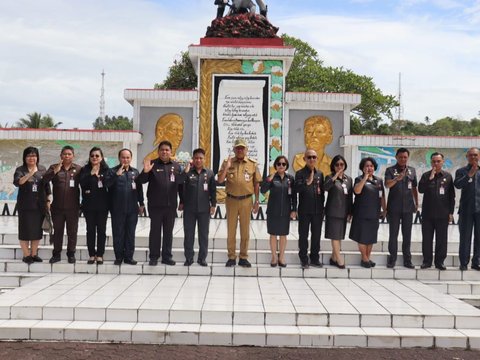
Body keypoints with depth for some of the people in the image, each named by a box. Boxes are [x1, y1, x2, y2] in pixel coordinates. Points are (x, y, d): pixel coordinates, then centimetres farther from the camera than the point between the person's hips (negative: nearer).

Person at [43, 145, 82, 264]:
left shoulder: (78, 169, 3)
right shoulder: (54, 167, 5)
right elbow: (45, 179, -9)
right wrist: (56, 170, -21)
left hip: (73, 207, -1)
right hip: (57, 207, 1)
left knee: (72, 232, 7)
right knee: (57, 231, 9)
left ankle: (71, 254, 17)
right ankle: (56, 254, 19)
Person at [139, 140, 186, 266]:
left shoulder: (176, 165, 7)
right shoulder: (153, 164, 0)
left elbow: (180, 183, 4)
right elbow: (142, 181, -3)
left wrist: (182, 201, -3)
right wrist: (145, 172, -21)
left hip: (171, 205, 2)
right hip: (155, 205, -2)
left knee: (168, 231, 9)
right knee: (155, 231, 3)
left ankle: (167, 256, 17)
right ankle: (154, 257, 10)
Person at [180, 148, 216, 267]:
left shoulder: (209, 173, 5)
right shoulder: (188, 172, 1)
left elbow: (213, 190, 6)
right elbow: (182, 188, 1)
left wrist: (213, 205, 2)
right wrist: (182, 203, -2)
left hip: (204, 209, 1)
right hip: (189, 208, -1)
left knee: (203, 235, 7)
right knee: (189, 234, 5)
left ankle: (202, 258, 16)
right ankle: (189, 258, 14)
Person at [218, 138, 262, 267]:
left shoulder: (253, 164, 1)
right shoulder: (228, 162, 2)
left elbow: (256, 184, 4)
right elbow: (220, 180, -4)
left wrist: (257, 201, 0)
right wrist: (226, 167, -16)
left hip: (246, 200, 0)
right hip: (231, 200, 0)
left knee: (245, 230, 6)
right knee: (231, 230, 7)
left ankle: (243, 258, 16)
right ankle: (231, 257, 15)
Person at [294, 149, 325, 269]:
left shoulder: (320, 173, 11)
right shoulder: (300, 173, -3)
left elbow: (322, 190, 17)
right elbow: (297, 189, -15)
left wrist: (322, 204, 11)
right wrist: (307, 183, -31)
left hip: (318, 210, 4)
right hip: (305, 210, -4)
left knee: (316, 235, 10)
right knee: (303, 235, 3)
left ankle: (315, 259, 20)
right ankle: (304, 260, 11)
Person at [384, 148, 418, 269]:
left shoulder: (412, 170, 9)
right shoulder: (390, 170, -3)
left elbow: (414, 188, 16)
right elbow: (387, 184, -19)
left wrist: (416, 203, 13)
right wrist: (397, 178, -37)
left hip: (408, 207, 3)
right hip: (394, 207, -3)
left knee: (407, 234, 7)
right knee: (393, 234, 3)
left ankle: (407, 259, 13)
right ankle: (392, 258, 10)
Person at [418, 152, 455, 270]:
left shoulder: (448, 176, 3)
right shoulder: (426, 175, 4)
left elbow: (451, 195, 5)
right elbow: (421, 189, -7)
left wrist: (451, 212, 2)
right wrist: (430, 178, -15)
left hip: (442, 213, -1)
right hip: (428, 213, 1)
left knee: (441, 239, 4)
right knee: (427, 238, 5)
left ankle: (440, 261, 13)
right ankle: (427, 261, 14)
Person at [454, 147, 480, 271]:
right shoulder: (461, 171, 6)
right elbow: (457, 185, -12)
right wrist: (469, 174, -16)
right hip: (466, 209, -1)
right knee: (465, 238, 2)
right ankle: (464, 263, 8)